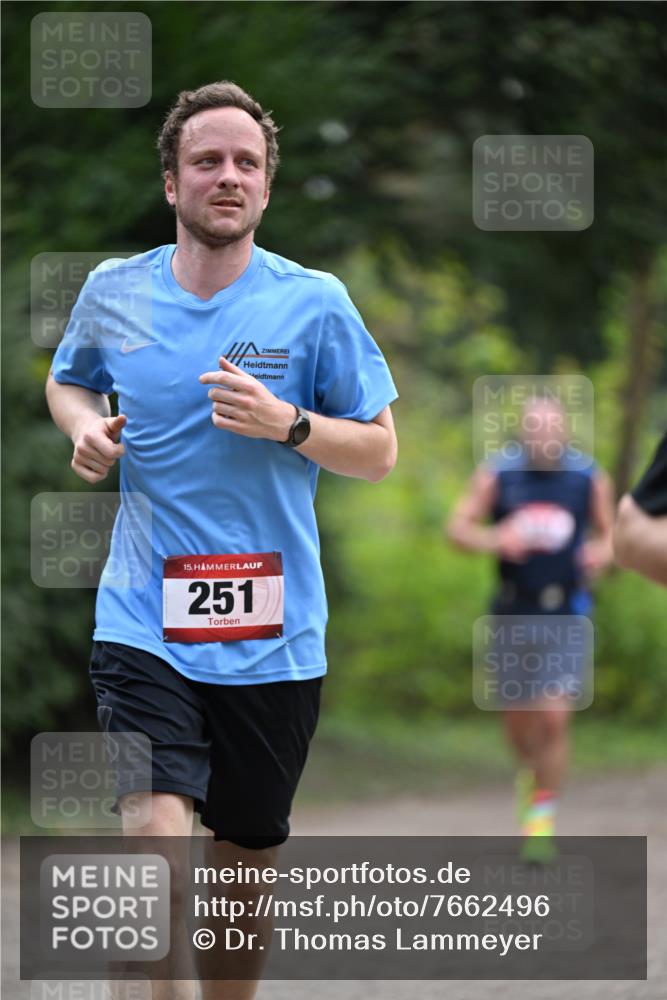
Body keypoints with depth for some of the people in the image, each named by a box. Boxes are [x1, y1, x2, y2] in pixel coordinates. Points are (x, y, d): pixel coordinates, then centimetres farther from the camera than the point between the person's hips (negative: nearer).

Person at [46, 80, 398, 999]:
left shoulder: (314, 303, -2)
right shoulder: (114, 293, 3)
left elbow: (380, 451, 2)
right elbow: (67, 381, 24)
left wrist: (289, 425, -17)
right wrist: (85, 428, 1)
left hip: (273, 638, 1)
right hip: (145, 628, -1)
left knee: (245, 862, 12)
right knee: (158, 840, -21)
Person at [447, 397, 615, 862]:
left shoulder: (590, 478, -2)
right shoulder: (497, 474, -3)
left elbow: (610, 533, 11)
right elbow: (458, 526, -2)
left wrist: (603, 552, -12)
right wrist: (494, 539, -21)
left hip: (566, 615, -1)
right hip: (513, 611, 1)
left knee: (555, 716, -13)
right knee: (517, 718, 11)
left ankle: (542, 816, -2)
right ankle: (530, 770, 44)